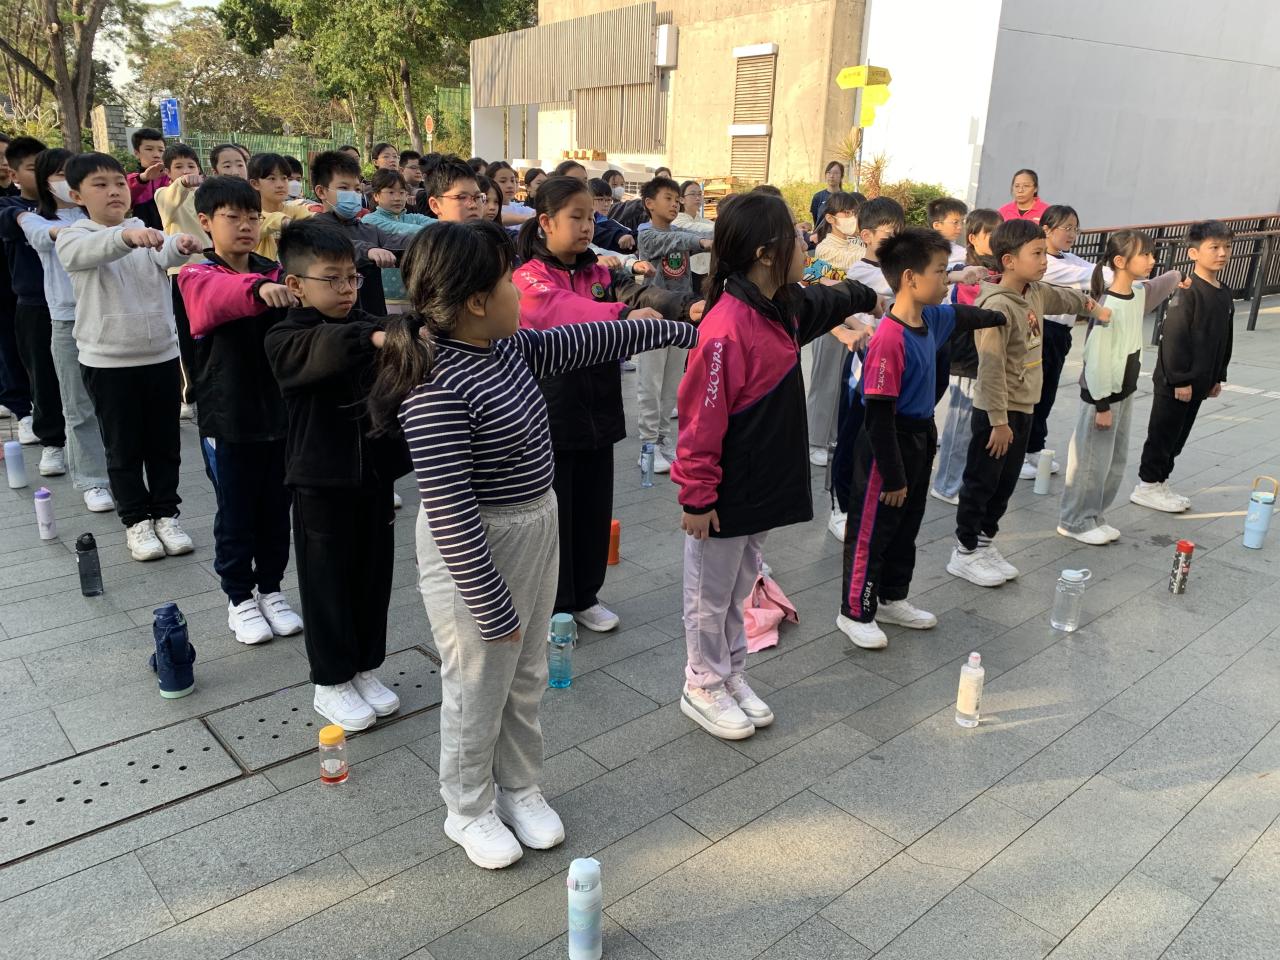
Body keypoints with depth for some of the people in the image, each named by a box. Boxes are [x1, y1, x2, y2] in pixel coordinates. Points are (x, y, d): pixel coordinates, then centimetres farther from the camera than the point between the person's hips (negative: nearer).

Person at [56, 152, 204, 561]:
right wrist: (127, 235, -52)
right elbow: (92, 249, -31)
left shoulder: (149, 233, 3)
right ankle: (136, 520, 21)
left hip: (161, 355, 3)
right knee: (124, 448, 7)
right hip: (107, 362, -2)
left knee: (165, 443, 11)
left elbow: (166, 255, -21)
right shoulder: (73, 239, -6)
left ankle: (166, 514, 25)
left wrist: (182, 245, -46)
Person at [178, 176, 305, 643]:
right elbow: (219, 295, -33)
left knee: (276, 508, 14)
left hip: (279, 412, 4)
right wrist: (257, 288, -54)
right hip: (227, 420, -3)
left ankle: (271, 589, 31)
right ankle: (240, 599, 25)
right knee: (236, 513, 9)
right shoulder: (197, 277, -8)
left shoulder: (276, 275, 5)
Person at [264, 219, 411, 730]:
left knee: (373, 575, 14)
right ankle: (330, 682, 24)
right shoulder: (285, 340, -11)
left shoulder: (372, 327, 4)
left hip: (376, 476, 4)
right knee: (327, 583, 7)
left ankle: (365, 668, 32)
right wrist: (374, 339, -53)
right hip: (322, 483, -4)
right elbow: (324, 349, -34)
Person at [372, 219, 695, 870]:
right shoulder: (438, 390, -29)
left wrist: (676, 330, 21)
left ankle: (520, 787, 45)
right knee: (478, 689, 13)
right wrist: (490, 606, -22)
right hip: (476, 553, -8)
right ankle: (469, 810, 38)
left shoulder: (510, 347, -1)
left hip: (536, 531, 9)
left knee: (526, 680, 23)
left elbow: (587, 341, 13)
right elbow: (450, 513, -28)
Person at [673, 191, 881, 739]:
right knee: (711, 595, 11)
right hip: (725, 497, -8)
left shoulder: (784, 307, 3)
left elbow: (826, 300, 28)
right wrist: (697, 495, -18)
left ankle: (731, 678, 37)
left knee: (738, 590, 21)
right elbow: (702, 418, -22)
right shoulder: (727, 327, -25)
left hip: (765, 487, 8)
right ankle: (703, 689, 29)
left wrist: (869, 298, 46)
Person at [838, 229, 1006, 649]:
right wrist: (892, 476, -21)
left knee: (906, 527, 21)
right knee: (871, 531, 5)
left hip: (920, 440, 9)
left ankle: (892, 599, 38)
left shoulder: (930, 319, 0)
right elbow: (879, 414, -25)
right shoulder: (889, 339, -27)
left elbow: (962, 316, 26)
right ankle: (855, 613, 20)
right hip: (887, 445, -9)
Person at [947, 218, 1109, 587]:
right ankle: (964, 552, 14)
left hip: (1023, 407, 9)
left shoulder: (1036, 292, 5)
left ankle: (985, 542, 27)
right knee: (981, 483, 2)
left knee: (1005, 483, 15)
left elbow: (1060, 297, 31)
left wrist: (1090, 305, 47)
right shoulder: (997, 305, -21)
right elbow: (992, 368, -24)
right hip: (996, 411, -9)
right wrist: (999, 420, -23)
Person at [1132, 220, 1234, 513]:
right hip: (1173, 382, -8)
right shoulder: (1188, 291, -17)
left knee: (1178, 436, 15)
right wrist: (1180, 379, -19)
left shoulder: (1225, 294, 10)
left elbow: (1225, 340, 18)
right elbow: (1173, 337, -20)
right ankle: (1147, 486, 14)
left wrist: (1217, 377, 17)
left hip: (1198, 381, 8)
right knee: (1163, 433, 2)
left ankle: (1159, 482, 28)